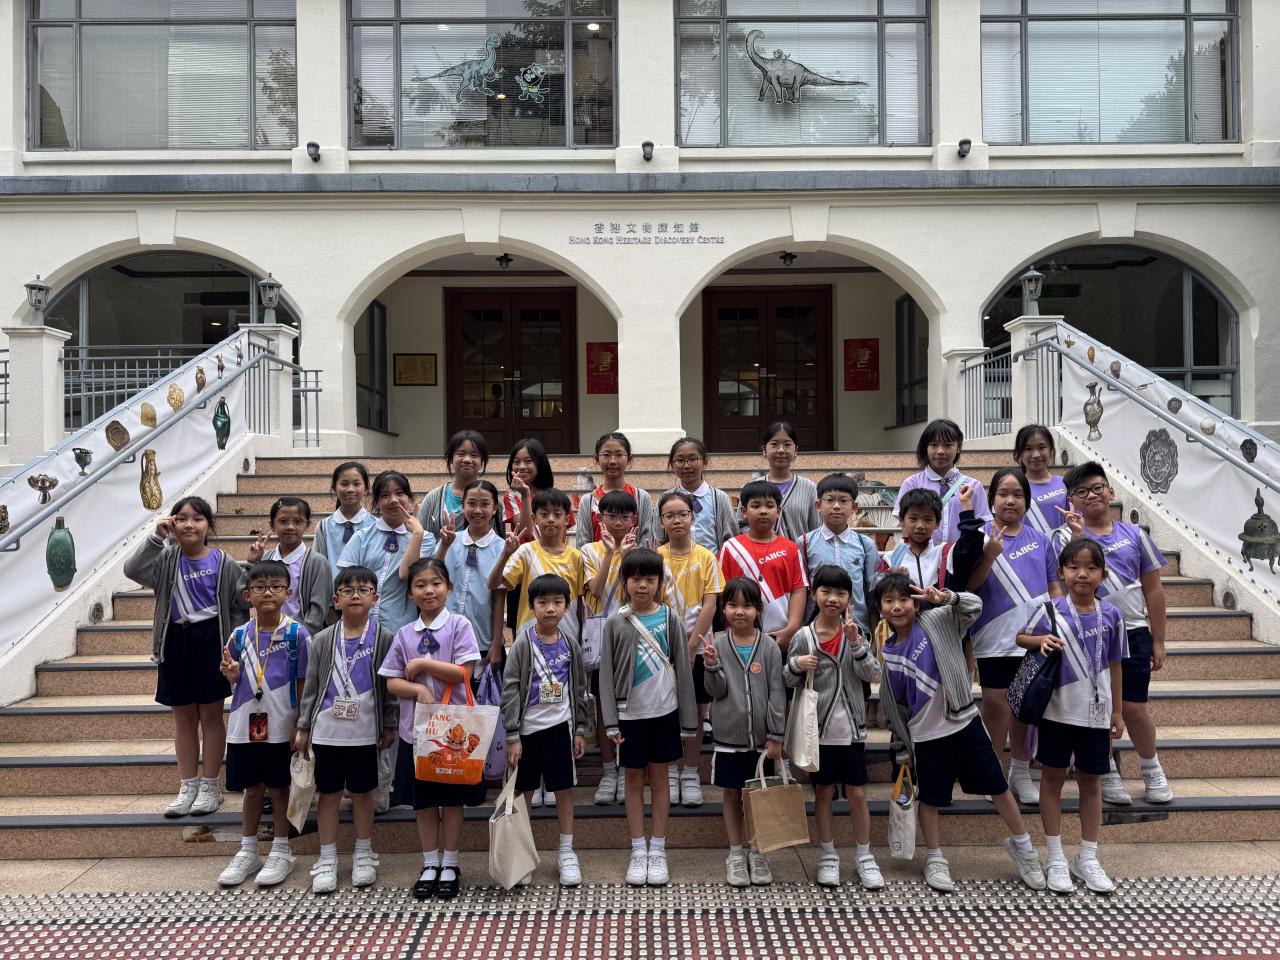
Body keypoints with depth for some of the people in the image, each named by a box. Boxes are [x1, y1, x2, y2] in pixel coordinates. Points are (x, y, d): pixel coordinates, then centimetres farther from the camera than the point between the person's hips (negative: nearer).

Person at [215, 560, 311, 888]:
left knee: (279, 789, 8)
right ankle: (247, 852, 28)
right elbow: (237, 683, 13)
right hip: (245, 726, 3)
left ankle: (281, 853, 22)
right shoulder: (240, 636, 2)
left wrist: (300, 726, -7)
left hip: (281, 728, -3)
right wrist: (231, 674, -10)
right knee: (252, 788, 14)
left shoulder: (296, 634, -8)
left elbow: (302, 683, -5)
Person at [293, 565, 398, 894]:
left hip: (365, 731, -1)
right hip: (327, 730, 1)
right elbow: (311, 686, 5)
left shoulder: (384, 638, -2)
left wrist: (389, 725, 1)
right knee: (328, 793, 8)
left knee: (362, 792, 10)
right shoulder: (323, 640, 1)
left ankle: (363, 855, 26)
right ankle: (327, 860, 20)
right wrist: (303, 726, 3)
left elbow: (390, 685, 1)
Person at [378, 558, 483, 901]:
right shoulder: (404, 634, 5)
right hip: (416, 727, 3)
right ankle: (430, 865, 23)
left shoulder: (459, 625, -4)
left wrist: (422, 664, -14)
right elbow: (392, 682, 3)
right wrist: (418, 689, -15)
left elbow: (463, 673, -12)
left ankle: (449, 865, 21)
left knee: (452, 797, 7)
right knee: (422, 799, 10)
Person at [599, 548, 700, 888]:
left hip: (664, 711, 0)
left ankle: (657, 850, 19)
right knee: (634, 779, 9)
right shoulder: (616, 623, -4)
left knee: (659, 777, 9)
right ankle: (638, 851, 19)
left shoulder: (670, 619, -2)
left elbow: (683, 669, 0)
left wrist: (688, 718, -1)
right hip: (630, 714, 0)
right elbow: (607, 675, -3)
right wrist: (611, 722, -9)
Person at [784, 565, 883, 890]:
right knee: (823, 792, 11)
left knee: (857, 793, 8)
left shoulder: (855, 633, -1)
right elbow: (788, 682, 0)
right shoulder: (804, 637, -6)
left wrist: (857, 644, -21)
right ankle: (828, 856, 25)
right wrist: (796, 665, -21)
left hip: (851, 728, 1)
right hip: (819, 728, -1)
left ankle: (864, 857, 22)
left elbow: (872, 675, -8)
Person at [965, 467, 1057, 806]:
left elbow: (1053, 588, 14)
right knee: (995, 704, 0)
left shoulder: (1040, 540, 8)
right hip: (995, 638, -3)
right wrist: (989, 555, -20)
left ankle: (1021, 774, 24)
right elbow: (968, 585, -9)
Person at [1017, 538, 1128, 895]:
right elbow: (1020, 637, 3)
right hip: (1058, 710, -2)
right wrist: (1041, 640, -19)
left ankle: (1088, 858, 27)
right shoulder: (1051, 610, -9)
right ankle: (1055, 858, 20)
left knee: (1091, 782, 12)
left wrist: (1118, 712, 9)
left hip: (1096, 713, 2)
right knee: (1053, 779, 7)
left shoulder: (1111, 616, -3)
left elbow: (1114, 665, 6)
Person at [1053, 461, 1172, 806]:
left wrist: (1158, 641, 7)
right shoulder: (1066, 535, -2)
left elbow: (1153, 589, 8)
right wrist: (1077, 536, -23)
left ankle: (1152, 770, 27)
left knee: (1135, 709, 2)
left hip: (1133, 633, 1)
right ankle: (1107, 773, 25)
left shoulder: (1133, 534, 5)